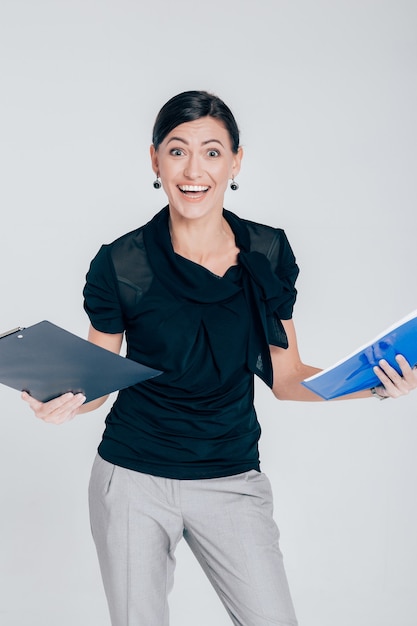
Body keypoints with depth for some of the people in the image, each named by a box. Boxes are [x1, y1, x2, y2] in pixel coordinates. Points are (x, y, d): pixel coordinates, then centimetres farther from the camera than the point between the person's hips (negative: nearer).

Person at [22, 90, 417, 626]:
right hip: (133, 479, -1)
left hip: (231, 479, 2)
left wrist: (373, 382, -13)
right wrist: (65, 401, -23)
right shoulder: (121, 264, -9)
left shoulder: (268, 254, -3)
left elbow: (284, 377, 1)